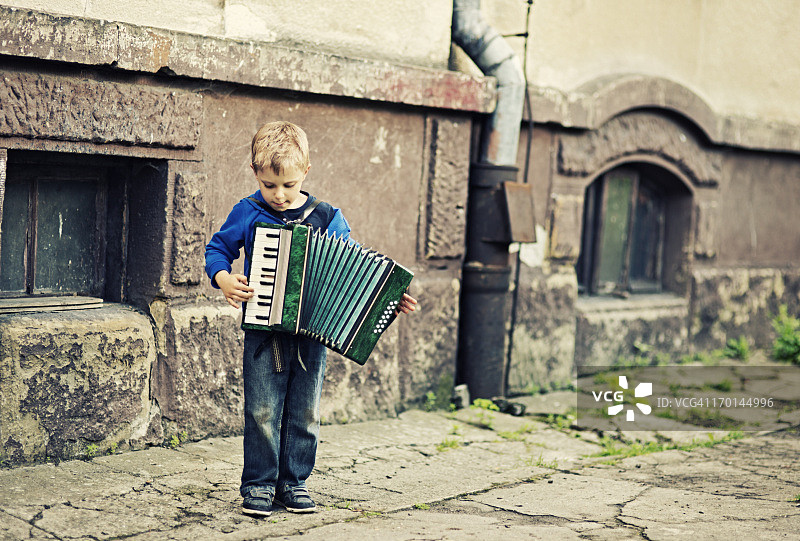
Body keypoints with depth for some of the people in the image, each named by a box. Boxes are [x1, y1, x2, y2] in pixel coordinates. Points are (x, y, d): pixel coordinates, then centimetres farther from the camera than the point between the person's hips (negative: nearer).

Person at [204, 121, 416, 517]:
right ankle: (259, 485, 9)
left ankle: (294, 482, 20)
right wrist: (223, 278, -11)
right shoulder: (247, 214, -1)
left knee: (304, 414, 8)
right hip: (264, 333, -1)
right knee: (262, 412, -2)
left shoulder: (328, 218, 2)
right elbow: (217, 248, 9)